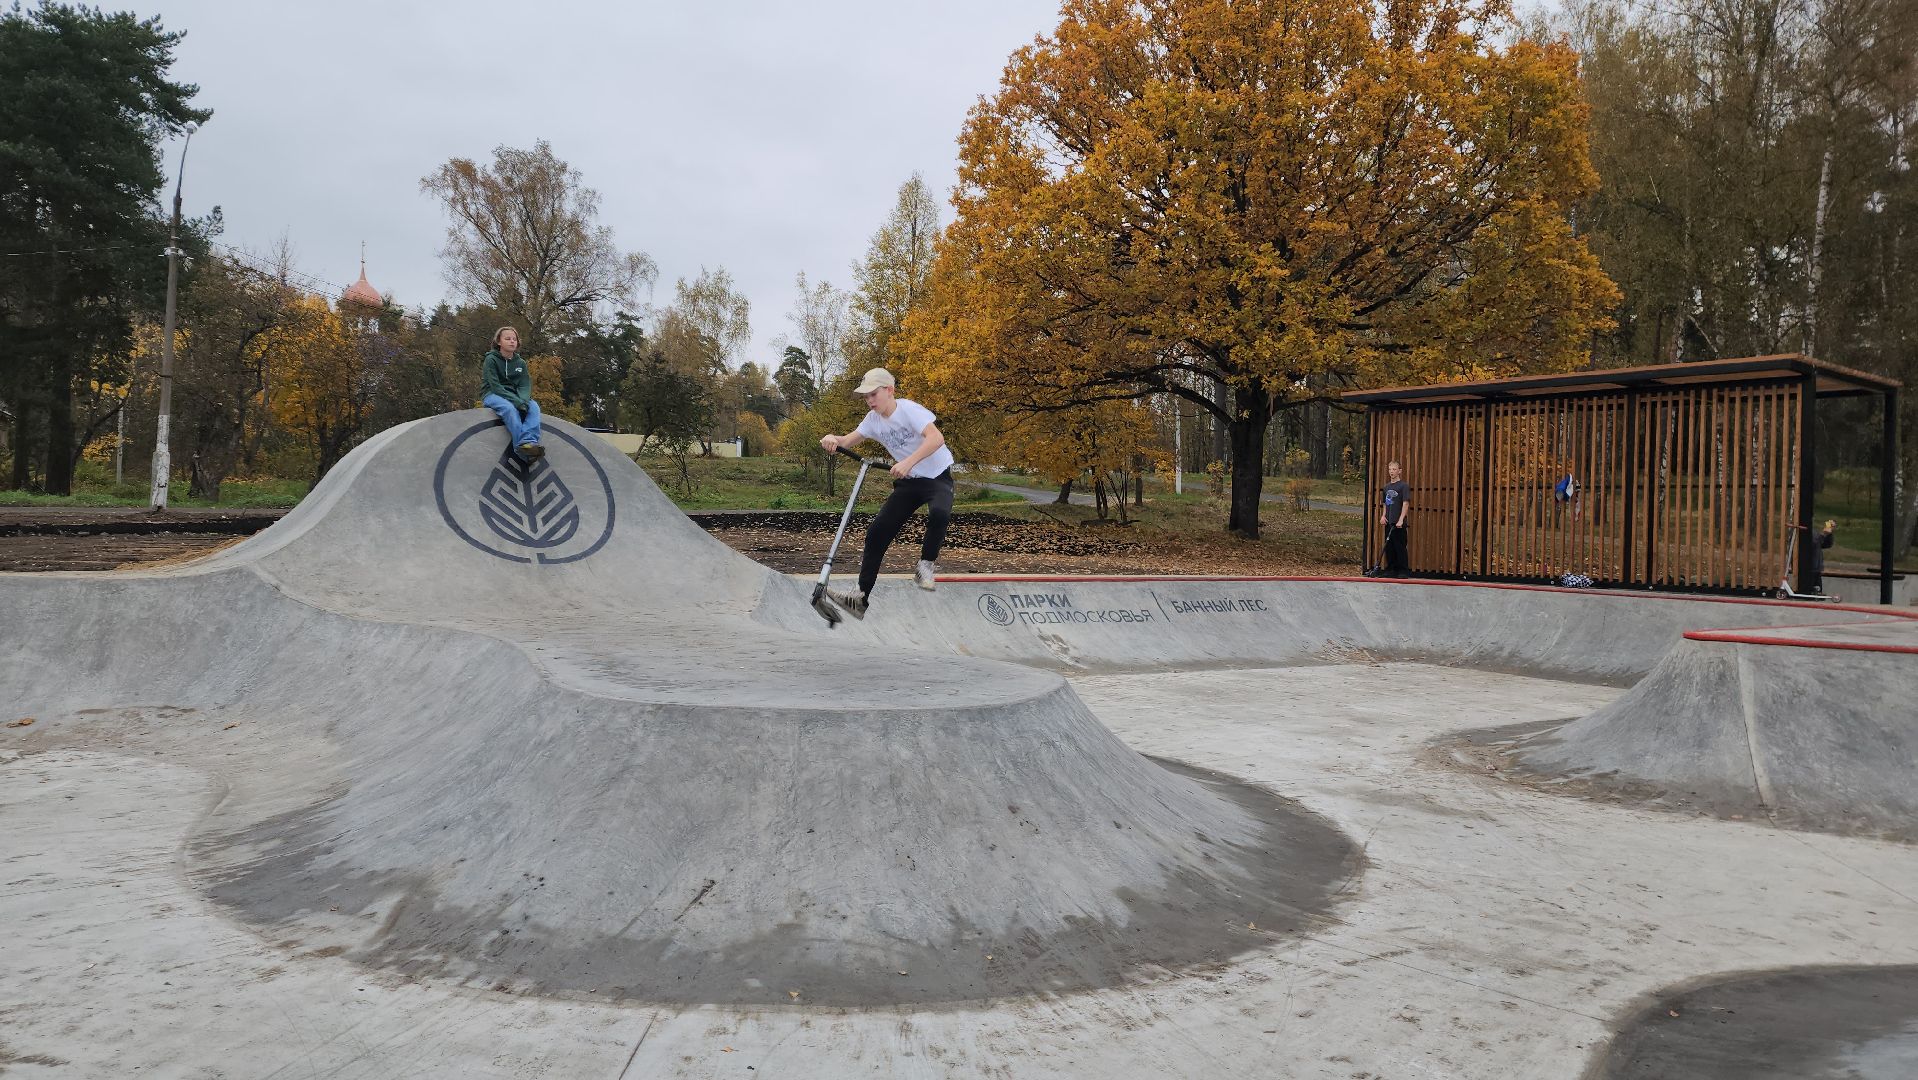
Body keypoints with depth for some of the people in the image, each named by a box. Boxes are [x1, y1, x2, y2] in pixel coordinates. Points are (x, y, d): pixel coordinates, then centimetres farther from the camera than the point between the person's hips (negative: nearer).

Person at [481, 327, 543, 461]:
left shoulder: (520, 362, 11)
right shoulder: (491, 359, -4)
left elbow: (524, 386, 0)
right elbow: (495, 386, -14)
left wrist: (523, 400, -23)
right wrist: (517, 401, -26)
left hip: (513, 396, 5)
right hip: (492, 396, -4)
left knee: (533, 406, -27)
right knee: (509, 408, -37)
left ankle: (529, 441, -49)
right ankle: (521, 444, -51)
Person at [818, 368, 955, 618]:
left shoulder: (909, 409, -20)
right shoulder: (874, 420, 1)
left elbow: (936, 438, -34)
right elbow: (848, 441, 6)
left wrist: (908, 462, -45)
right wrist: (833, 440, -19)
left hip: (937, 477, -6)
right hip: (908, 482, 6)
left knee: (939, 513, -39)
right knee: (877, 532, -5)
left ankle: (926, 563, -12)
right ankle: (862, 598, 2)